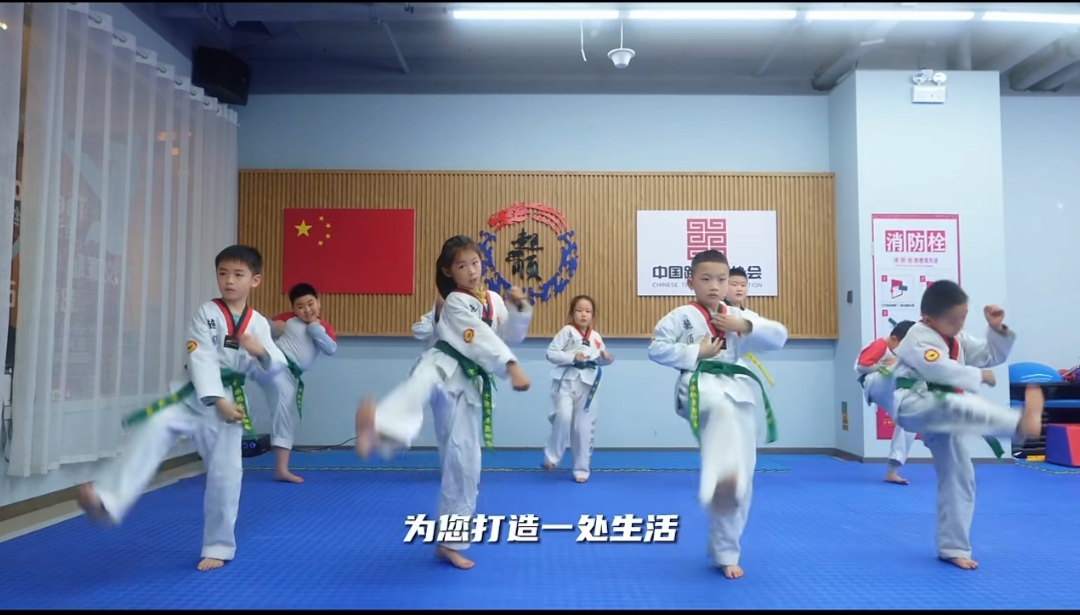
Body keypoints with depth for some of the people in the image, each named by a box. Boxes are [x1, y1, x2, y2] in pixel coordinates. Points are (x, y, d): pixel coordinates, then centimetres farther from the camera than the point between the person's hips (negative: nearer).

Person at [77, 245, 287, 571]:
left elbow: (274, 368, 2)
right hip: (196, 396, -1)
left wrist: (262, 352, -20)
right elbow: (201, 360, -14)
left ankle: (218, 547, 20)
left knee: (225, 474, 3)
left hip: (231, 401, 2)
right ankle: (107, 501, -40)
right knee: (155, 427, -31)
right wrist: (217, 401, -23)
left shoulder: (259, 324, 3)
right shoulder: (206, 313, -4)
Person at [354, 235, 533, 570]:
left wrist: (519, 308, 1)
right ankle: (377, 424, -81)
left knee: (465, 462, 7)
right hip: (444, 367, -6)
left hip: (470, 383, 6)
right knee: (422, 382, -45)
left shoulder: (493, 300, 17)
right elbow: (480, 339, -15)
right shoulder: (456, 303, -3)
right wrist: (512, 367, -26)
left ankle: (450, 542, 22)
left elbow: (510, 337, 17)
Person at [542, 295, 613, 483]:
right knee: (563, 417, -24)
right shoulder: (567, 331, -6)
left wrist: (607, 358, -4)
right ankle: (551, 456, -1)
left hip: (587, 384, 4)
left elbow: (599, 360, 18)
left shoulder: (596, 337, 6)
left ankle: (581, 469, 22)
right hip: (566, 381, -4)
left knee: (584, 428, 8)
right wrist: (572, 357, -20)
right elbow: (551, 353, -10)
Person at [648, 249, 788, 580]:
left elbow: (780, 337, 8)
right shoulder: (681, 316, 2)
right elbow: (656, 349, -2)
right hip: (699, 387, -5)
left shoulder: (738, 316, 13)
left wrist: (746, 326, -8)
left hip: (738, 390, 5)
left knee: (741, 480, 5)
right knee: (723, 408, -44)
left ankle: (725, 552, 21)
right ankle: (721, 478, -67)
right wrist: (695, 352, -10)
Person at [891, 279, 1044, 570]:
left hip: (940, 415, 8)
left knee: (959, 477, 7)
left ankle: (953, 548, 17)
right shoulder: (918, 338, -14)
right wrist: (979, 376, -16)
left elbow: (992, 355, 19)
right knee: (954, 407, -39)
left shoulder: (958, 339, 14)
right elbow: (941, 370, -28)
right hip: (914, 407, -8)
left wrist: (997, 329, 4)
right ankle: (1020, 421, -61)